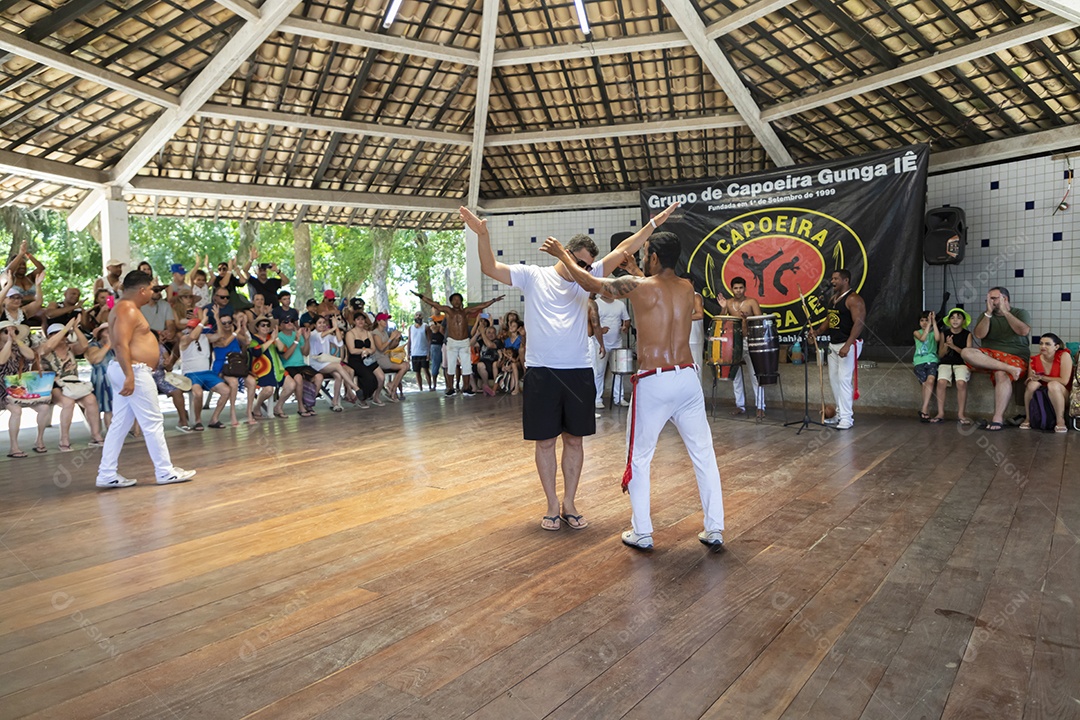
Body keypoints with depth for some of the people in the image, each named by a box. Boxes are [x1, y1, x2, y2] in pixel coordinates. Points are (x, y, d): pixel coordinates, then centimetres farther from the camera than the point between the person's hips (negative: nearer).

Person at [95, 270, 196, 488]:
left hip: (127, 372, 11)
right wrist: (129, 375, -30)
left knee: (120, 424, 11)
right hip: (134, 372, -11)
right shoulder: (128, 310, -15)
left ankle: (107, 474, 13)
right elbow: (121, 344, -25)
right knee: (153, 423, -4)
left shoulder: (124, 308, 18)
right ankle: (166, 472, 2)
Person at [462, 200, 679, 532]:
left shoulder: (586, 279, 9)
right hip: (541, 372, -3)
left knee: (574, 440, 10)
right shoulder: (533, 276, 2)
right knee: (545, 441, 6)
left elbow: (623, 250, 5)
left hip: (578, 372, 3)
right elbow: (490, 268, -6)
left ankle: (569, 505, 24)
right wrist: (482, 235, -21)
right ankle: (553, 506, 21)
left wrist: (654, 223, 1)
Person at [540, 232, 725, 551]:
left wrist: (562, 254, 18)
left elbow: (591, 283, 5)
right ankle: (714, 530, 18)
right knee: (704, 455, 12)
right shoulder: (688, 288, 7)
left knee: (639, 458, 11)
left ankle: (641, 533, 18)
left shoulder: (637, 286, -7)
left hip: (653, 383, -4)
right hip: (687, 378, 5)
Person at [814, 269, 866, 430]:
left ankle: (847, 418, -8)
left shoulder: (854, 299, -14)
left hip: (849, 345, -9)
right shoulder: (833, 298, 13)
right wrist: (817, 331, 4)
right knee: (833, 379, 12)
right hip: (833, 344, 9)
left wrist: (847, 345, -31)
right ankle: (840, 413, 22)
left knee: (844, 380, -12)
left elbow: (859, 323, -22)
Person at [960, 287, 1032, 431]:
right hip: (989, 355, 3)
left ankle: (998, 418, -39)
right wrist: (988, 313, -6)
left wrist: (1005, 311, -9)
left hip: (1015, 357, -3)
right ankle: (1009, 368, -35)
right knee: (966, 352, -30)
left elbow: (1024, 331, -13)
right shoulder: (985, 316, 15)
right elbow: (979, 335, -3)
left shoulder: (1021, 313, 9)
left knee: (1002, 374, -38)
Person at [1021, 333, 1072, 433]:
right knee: (1033, 384, -27)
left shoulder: (1064, 355, -12)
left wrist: (1042, 377, -14)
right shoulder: (1034, 360, -3)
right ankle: (1028, 419, -14)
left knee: (1053, 384, -33)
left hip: (1062, 396, -3)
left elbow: (1064, 381, -18)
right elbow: (1028, 381, 1)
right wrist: (1032, 378, -22)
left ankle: (1060, 421, -25)